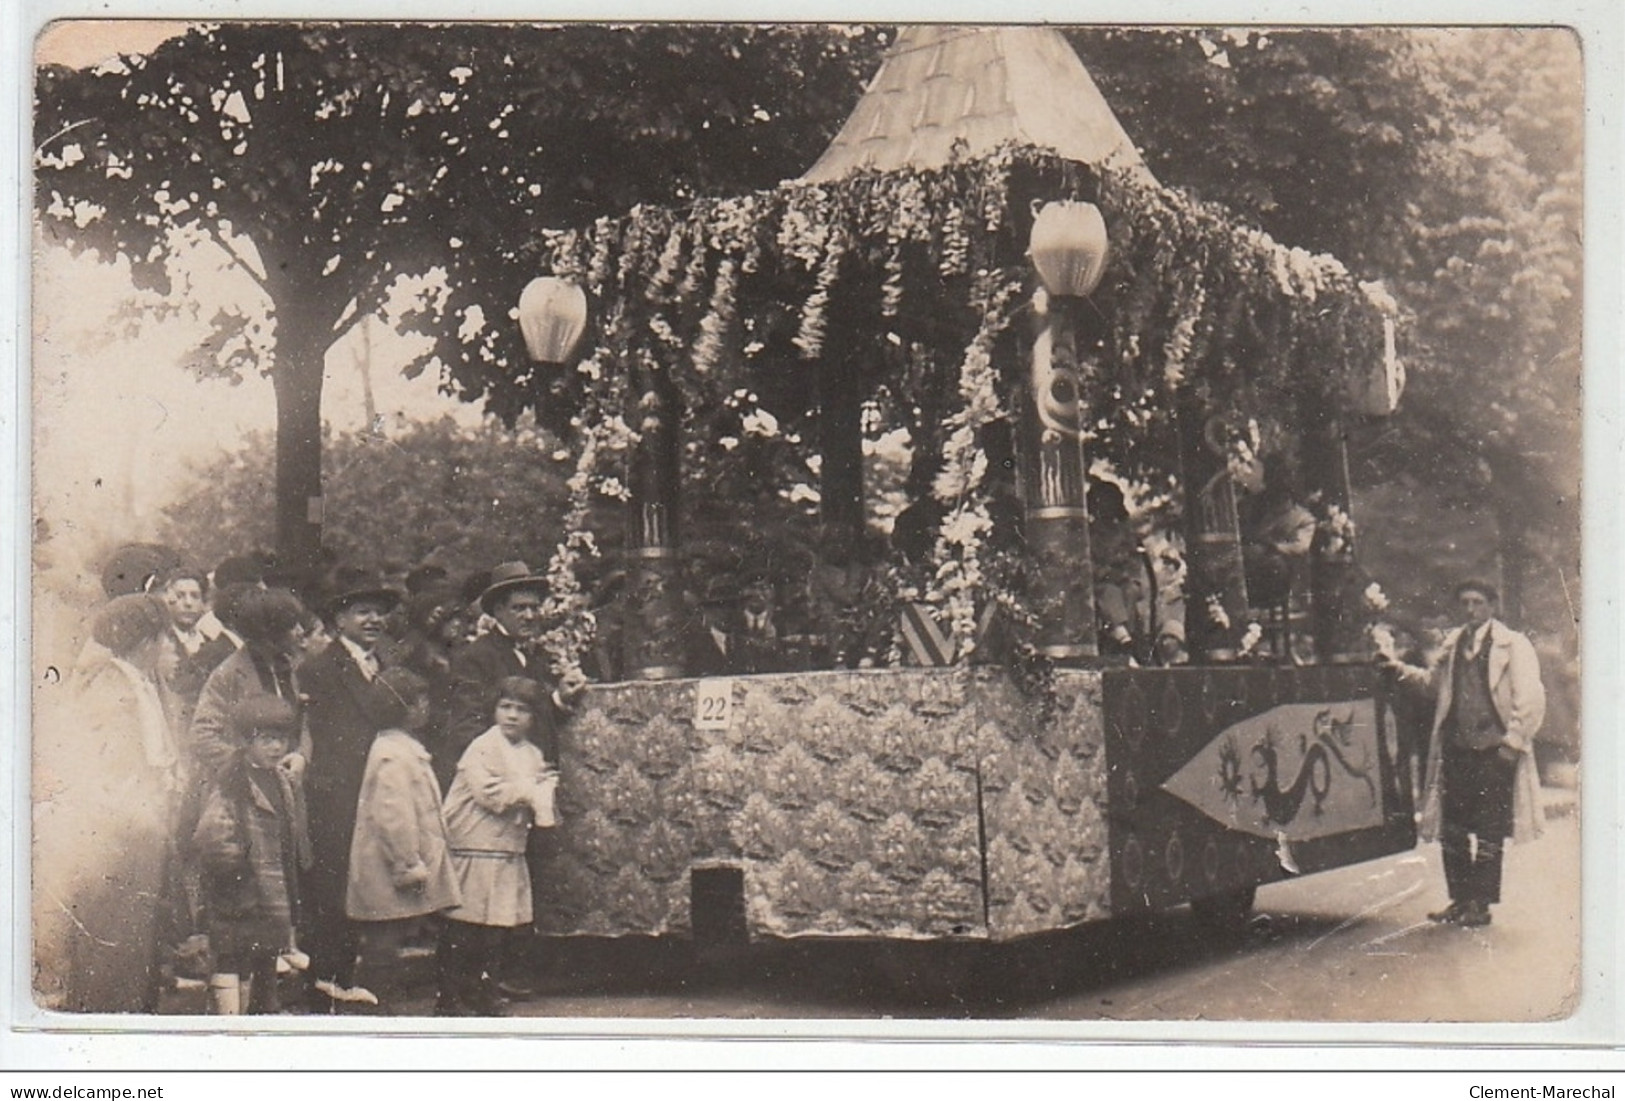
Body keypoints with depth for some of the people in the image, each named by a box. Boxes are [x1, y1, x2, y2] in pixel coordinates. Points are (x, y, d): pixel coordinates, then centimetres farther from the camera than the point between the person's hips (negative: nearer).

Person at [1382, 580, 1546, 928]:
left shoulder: (1514, 645, -3)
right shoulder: (1452, 644, 15)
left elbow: (1530, 700, -7)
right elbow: (1437, 681, 30)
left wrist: (1512, 741, -11)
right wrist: (1401, 669, 19)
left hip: (1493, 750, -6)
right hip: (1455, 747, 6)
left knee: (1488, 832, -1)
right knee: (1452, 830, 8)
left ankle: (1480, 905, 5)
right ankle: (1460, 899, 19)